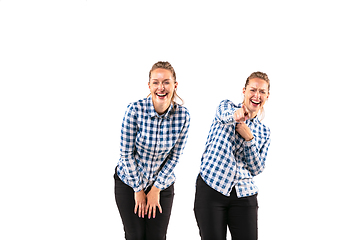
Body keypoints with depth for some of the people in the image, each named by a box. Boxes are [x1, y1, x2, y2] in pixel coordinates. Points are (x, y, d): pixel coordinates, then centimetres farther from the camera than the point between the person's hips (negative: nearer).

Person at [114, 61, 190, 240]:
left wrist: (156, 189, -5)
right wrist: (138, 189, -9)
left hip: (163, 184, 2)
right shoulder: (135, 110, -21)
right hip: (129, 181, -2)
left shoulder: (183, 115, -14)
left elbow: (175, 156, -5)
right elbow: (126, 153, -14)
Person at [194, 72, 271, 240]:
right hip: (211, 188, -3)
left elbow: (256, 169, 5)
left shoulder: (264, 132, 13)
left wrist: (249, 139, -9)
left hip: (244, 196, 3)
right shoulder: (226, 106, 3)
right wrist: (237, 113, -47)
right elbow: (225, 113, -23)